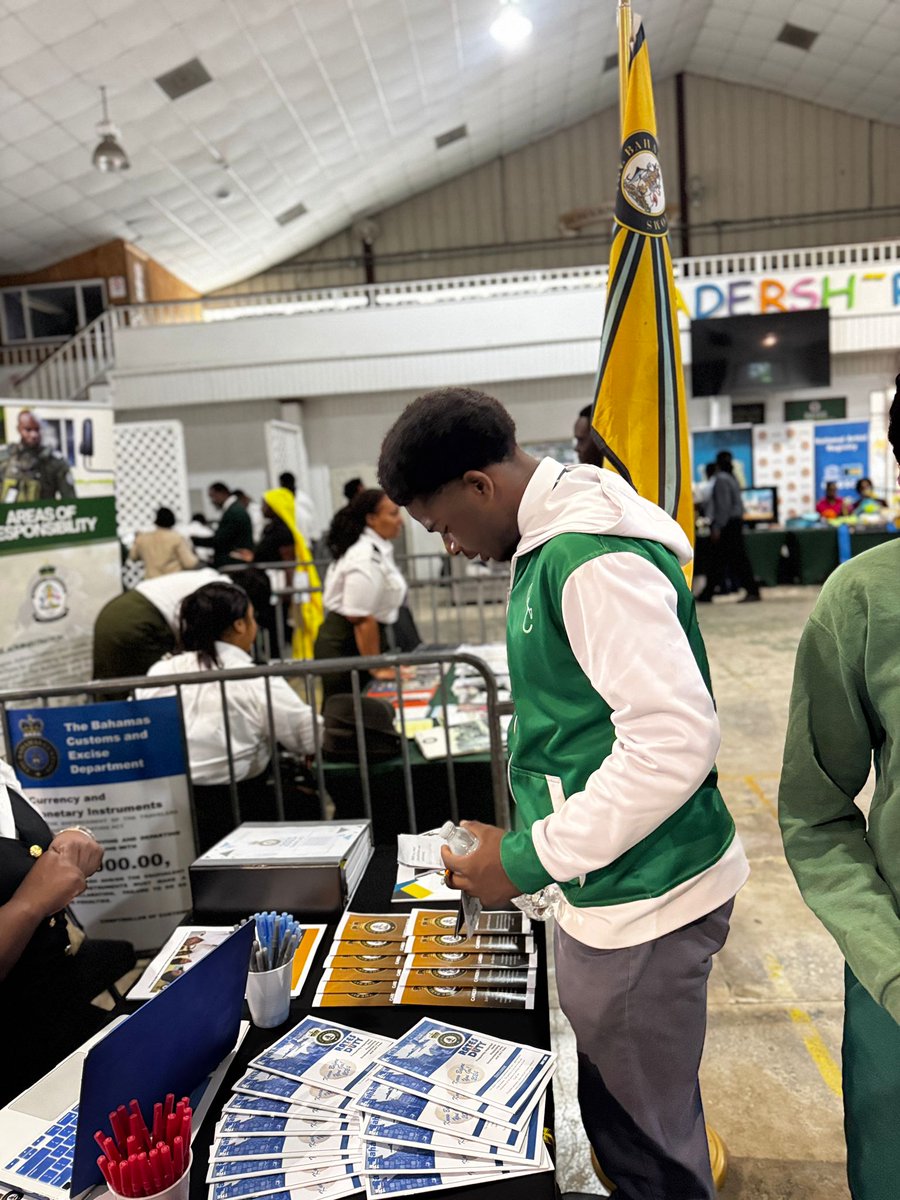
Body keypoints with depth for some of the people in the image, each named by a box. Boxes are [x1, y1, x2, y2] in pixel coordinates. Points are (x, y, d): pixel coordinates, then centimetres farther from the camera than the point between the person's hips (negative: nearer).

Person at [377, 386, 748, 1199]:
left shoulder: (594, 559, -22)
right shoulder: (552, 545, 9)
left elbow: (677, 738, -27)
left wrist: (529, 860, -19)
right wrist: (520, 843, 15)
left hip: (642, 902, -9)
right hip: (610, 887, 9)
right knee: (624, 1114, 24)